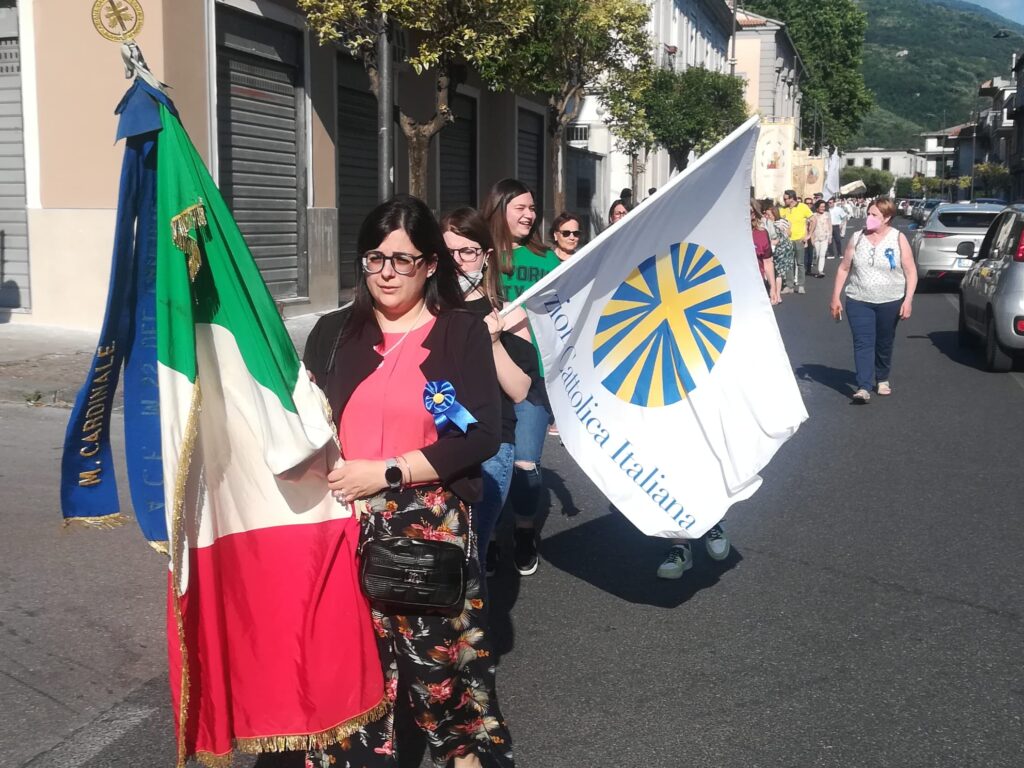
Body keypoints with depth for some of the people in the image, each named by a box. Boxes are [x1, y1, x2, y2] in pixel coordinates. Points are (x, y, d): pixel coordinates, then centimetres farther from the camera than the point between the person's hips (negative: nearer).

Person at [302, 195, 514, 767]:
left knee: (441, 648, 3)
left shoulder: (462, 333, 0)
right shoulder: (334, 332, 11)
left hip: (431, 528, -3)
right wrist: (324, 474, -9)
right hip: (347, 525, 3)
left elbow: (481, 436, -9)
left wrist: (386, 472, -14)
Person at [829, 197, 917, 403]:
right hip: (859, 301, 1)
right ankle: (863, 388, -13)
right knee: (863, 344, -8)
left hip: (890, 302, -1)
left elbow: (911, 272, -4)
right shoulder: (857, 238, 2)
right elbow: (843, 269, 7)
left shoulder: (898, 239, -3)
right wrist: (835, 298, 3)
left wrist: (908, 300, -13)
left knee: (884, 344, 12)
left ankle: (882, 379, 33)